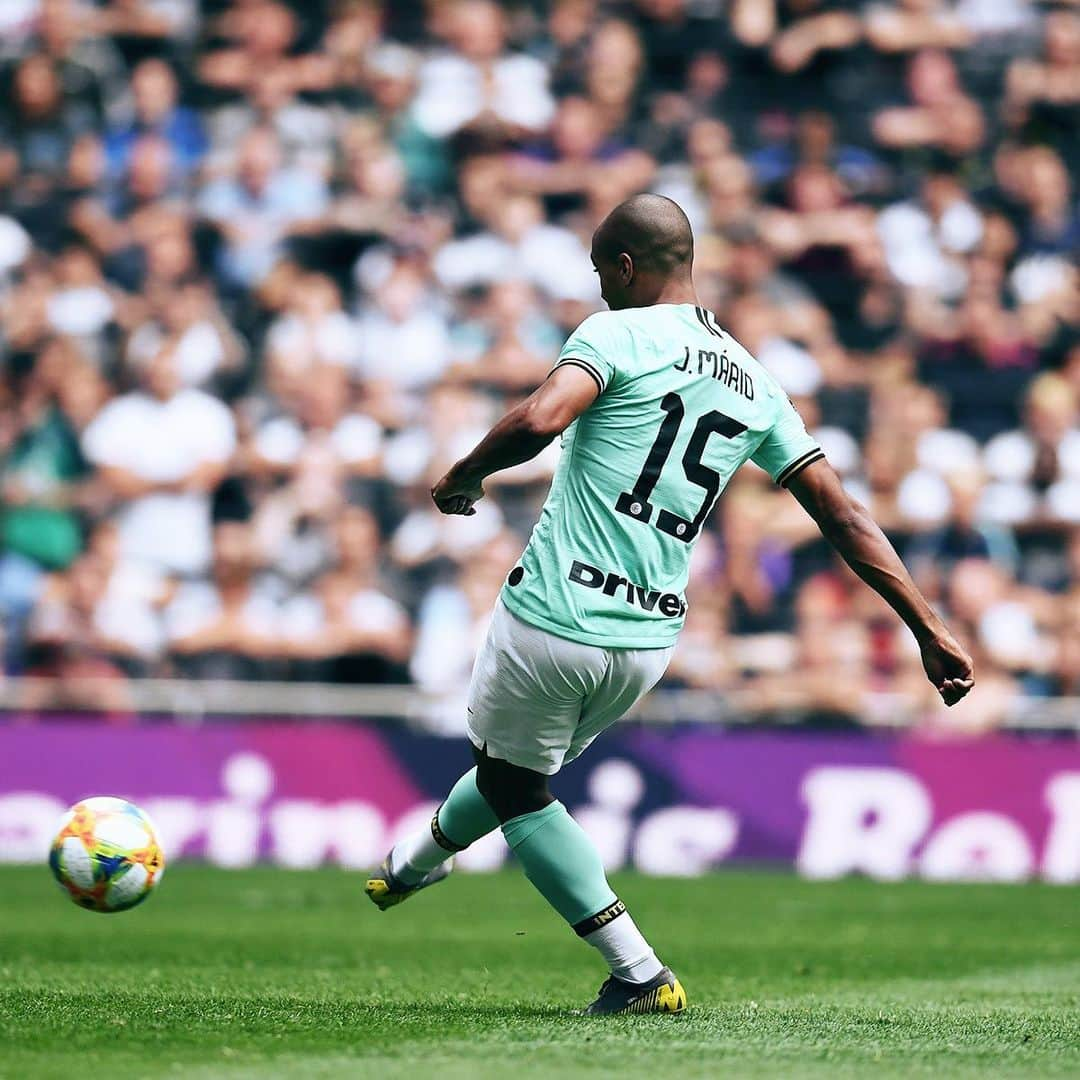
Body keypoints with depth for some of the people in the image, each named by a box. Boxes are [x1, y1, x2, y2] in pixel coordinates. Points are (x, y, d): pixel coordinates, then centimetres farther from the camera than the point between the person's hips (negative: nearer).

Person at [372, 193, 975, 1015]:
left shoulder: (618, 333, -6)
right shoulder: (755, 385, 12)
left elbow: (541, 420, -25)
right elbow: (845, 517, 8)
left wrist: (464, 477, -6)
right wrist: (931, 630, 7)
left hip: (554, 619, -7)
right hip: (647, 645, 7)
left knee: (515, 784, 14)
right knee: (516, 764, 29)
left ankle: (639, 974, 6)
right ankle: (414, 866, 54)